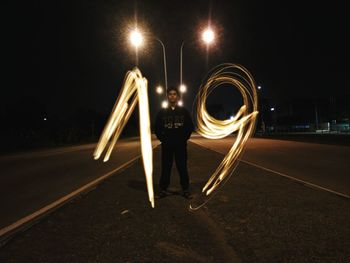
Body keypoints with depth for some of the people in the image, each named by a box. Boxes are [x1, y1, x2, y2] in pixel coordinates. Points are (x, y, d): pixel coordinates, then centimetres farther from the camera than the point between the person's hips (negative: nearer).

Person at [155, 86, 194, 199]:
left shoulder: (184, 111, 5)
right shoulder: (162, 112, 5)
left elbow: (190, 126, 6)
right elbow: (157, 128, 8)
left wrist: (184, 138, -1)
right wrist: (162, 139, -1)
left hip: (181, 145, 0)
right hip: (167, 145, 0)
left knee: (182, 167, 4)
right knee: (166, 168, 4)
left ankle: (185, 190, 14)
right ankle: (163, 189, 15)